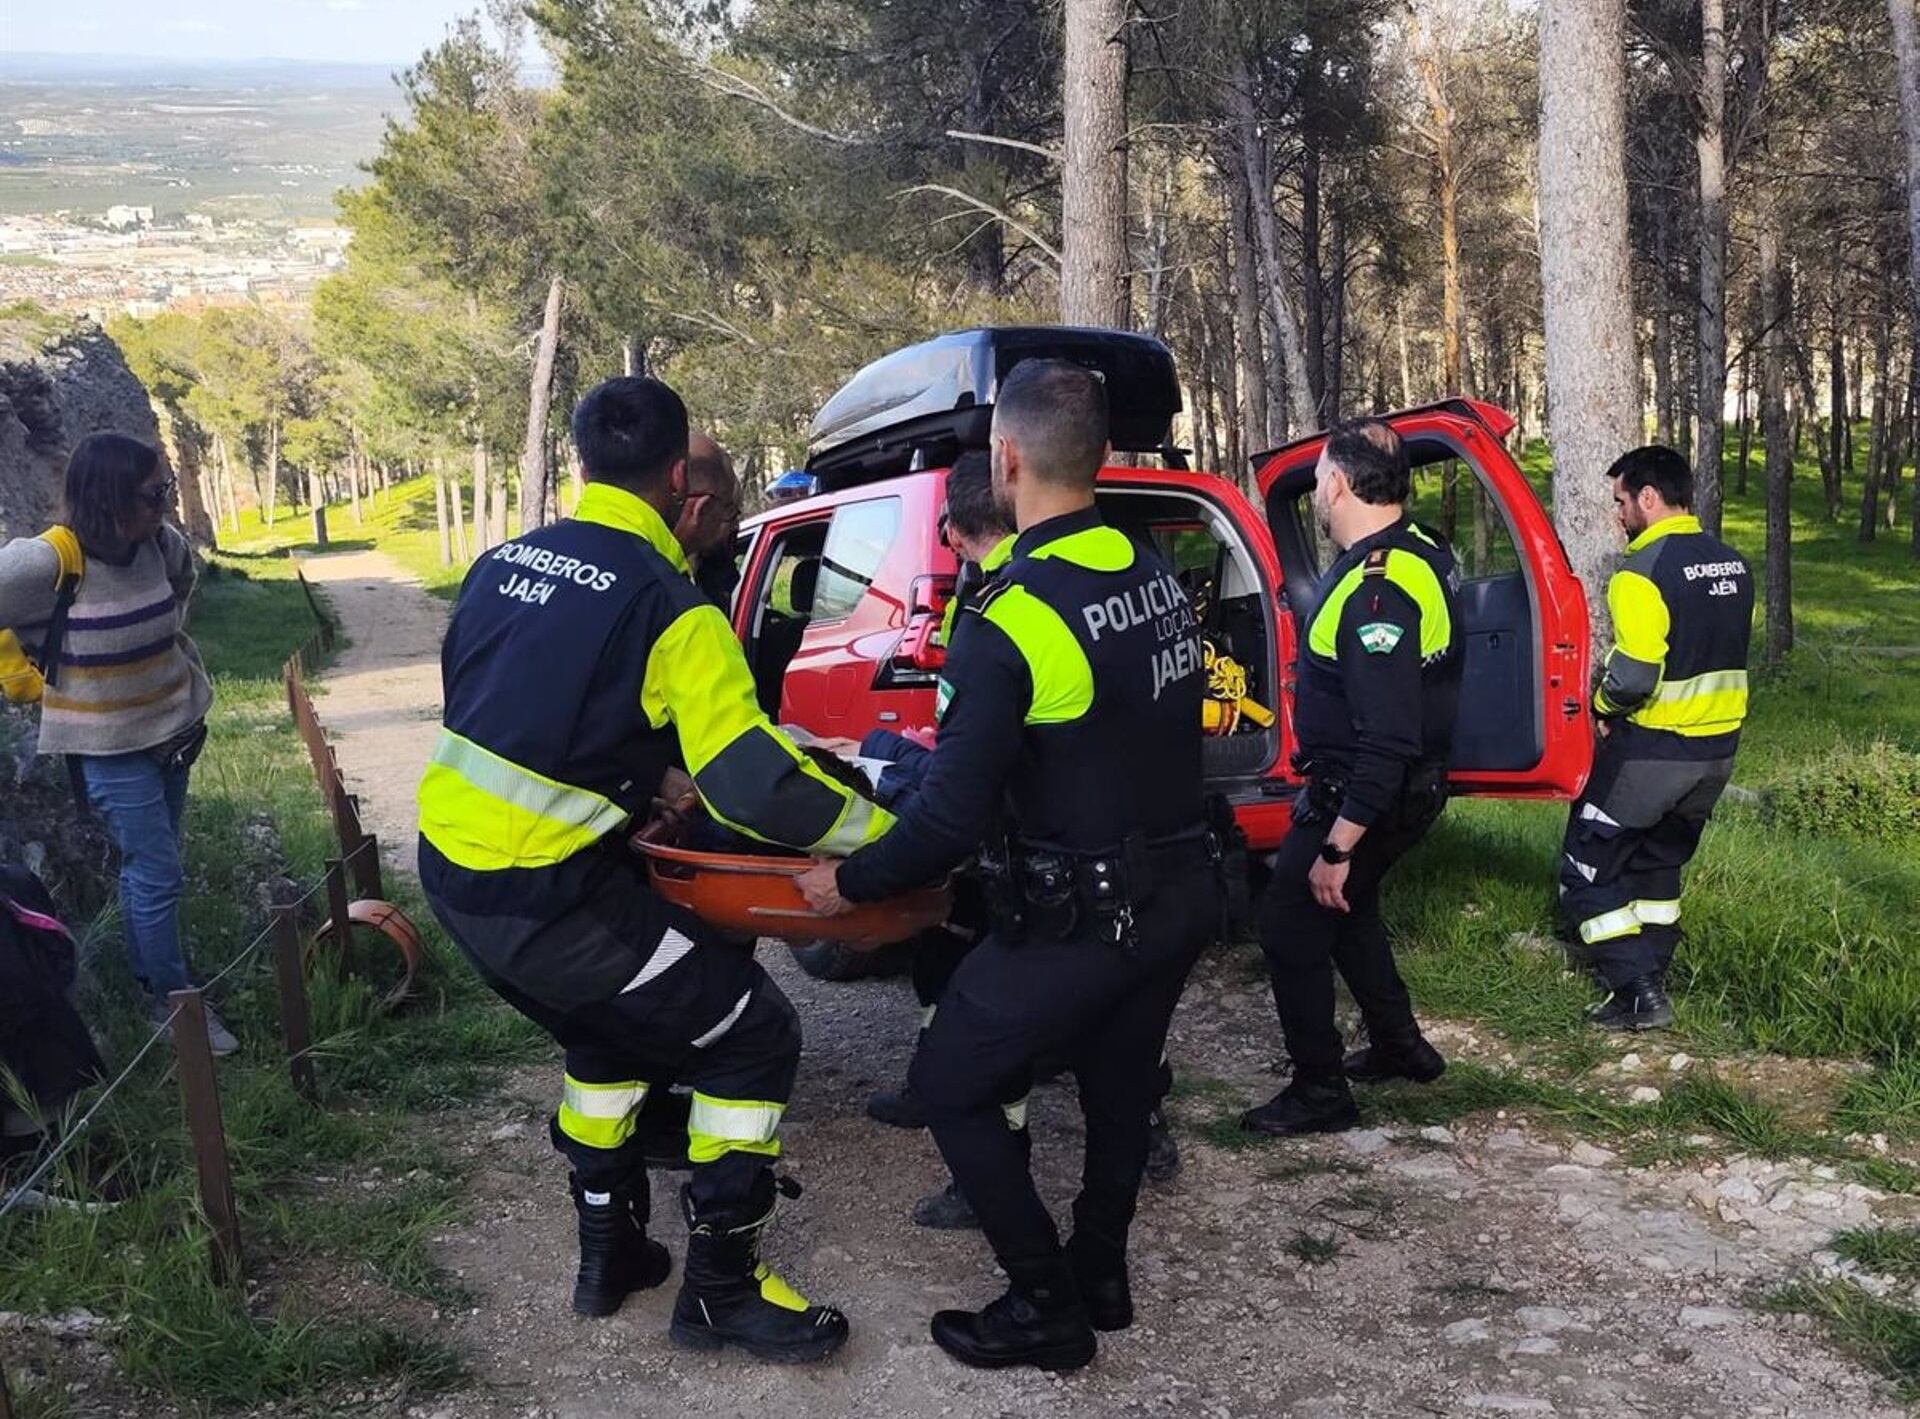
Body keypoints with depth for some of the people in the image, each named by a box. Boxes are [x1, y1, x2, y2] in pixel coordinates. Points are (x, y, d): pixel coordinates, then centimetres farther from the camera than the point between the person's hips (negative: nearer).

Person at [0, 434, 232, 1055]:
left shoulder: (159, 543, -7)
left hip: (173, 725, 6)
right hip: (110, 744, -6)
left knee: (149, 867, 20)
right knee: (158, 874, -2)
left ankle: (150, 976, 36)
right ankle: (172, 1001, 13)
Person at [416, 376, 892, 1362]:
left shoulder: (502, 564, 7)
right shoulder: (666, 603, -15)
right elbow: (751, 781, -20)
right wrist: (885, 833, -8)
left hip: (451, 873, 8)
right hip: (547, 900, -8)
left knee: (609, 1033, 30)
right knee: (753, 1038, 7)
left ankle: (609, 1251, 37)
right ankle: (722, 1288, 13)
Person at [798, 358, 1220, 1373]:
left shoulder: (1007, 624, -23)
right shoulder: (1157, 576, 1)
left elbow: (949, 820, -22)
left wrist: (849, 884, -7)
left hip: (1079, 916, -8)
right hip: (1182, 894, 8)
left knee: (951, 1083, 9)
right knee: (1118, 1077, 26)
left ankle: (1046, 1308, 13)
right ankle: (1100, 1274, 39)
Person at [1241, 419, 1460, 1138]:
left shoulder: (1378, 592, -30)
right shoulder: (1419, 552, 3)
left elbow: (1387, 741, -33)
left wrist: (1337, 847, -29)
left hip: (1364, 797, -10)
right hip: (1413, 783, 10)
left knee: (1290, 923, -1)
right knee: (1345, 907, 26)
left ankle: (1319, 1092, 8)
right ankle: (1399, 1044, 39)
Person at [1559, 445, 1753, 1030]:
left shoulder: (1643, 572, -20)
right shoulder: (1732, 565, 7)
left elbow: (1633, 675, -26)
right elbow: (1720, 651, 13)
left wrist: (1602, 705, -8)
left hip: (1651, 751, -8)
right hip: (1717, 750, 8)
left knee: (1589, 869, 5)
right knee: (1658, 864, 23)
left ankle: (1638, 993, 0)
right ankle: (1649, 984, 26)